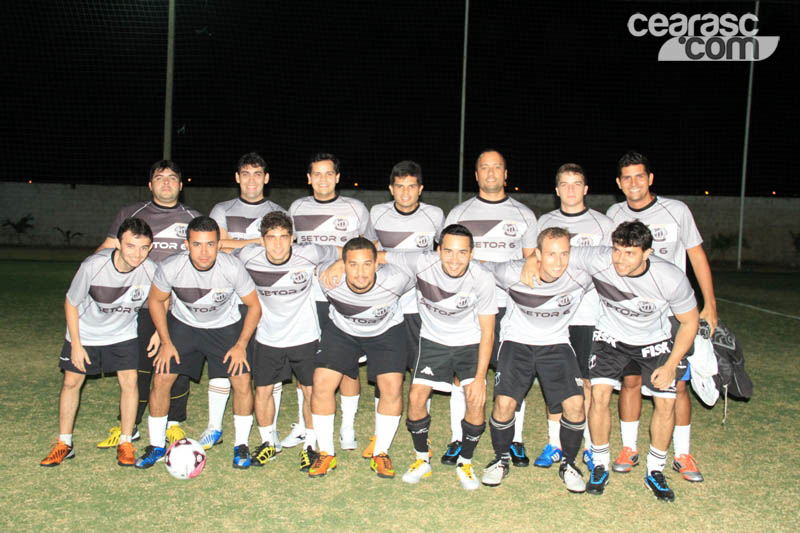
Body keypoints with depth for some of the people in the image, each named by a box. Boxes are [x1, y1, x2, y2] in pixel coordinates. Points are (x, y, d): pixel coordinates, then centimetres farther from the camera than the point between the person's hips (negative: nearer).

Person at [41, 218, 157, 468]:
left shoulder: (152, 271, -27)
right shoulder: (93, 266, -31)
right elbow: (71, 303, -14)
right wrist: (76, 344, -11)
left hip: (123, 334, 1)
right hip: (84, 332, 0)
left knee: (129, 381, -8)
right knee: (71, 381, 4)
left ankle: (126, 443, 8)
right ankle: (64, 444, 20)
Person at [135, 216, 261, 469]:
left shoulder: (232, 267, -29)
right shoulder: (170, 268, -27)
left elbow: (254, 306, -13)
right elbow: (156, 301, -5)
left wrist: (241, 345, -15)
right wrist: (166, 342, -7)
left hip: (226, 326, -1)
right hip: (183, 324, 1)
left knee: (242, 382, -12)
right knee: (161, 379, -7)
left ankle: (240, 445, 10)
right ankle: (156, 445, 14)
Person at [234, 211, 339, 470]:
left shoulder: (308, 254, -20)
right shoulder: (249, 257, -17)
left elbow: (342, 253, -2)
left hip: (305, 337, -1)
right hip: (267, 338, 2)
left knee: (311, 391, 4)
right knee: (262, 390, 7)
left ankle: (310, 445, 25)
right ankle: (268, 443, 30)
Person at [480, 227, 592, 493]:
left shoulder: (580, 277, -19)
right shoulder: (513, 273, -22)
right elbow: (482, 265, -2)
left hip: (556, 342, 1)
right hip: (517, 340, -1)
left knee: (575, 405, -14)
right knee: (504, 403, -16)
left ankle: (568, 463, 13)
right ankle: (501, 459, 12)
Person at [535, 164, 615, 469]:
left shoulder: (603, 224, 5)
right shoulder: (545, 222, 12)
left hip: (590, 315, -2)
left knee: (588, 380, 1)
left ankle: (591, 445, 13)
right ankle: (554, 444, 16)